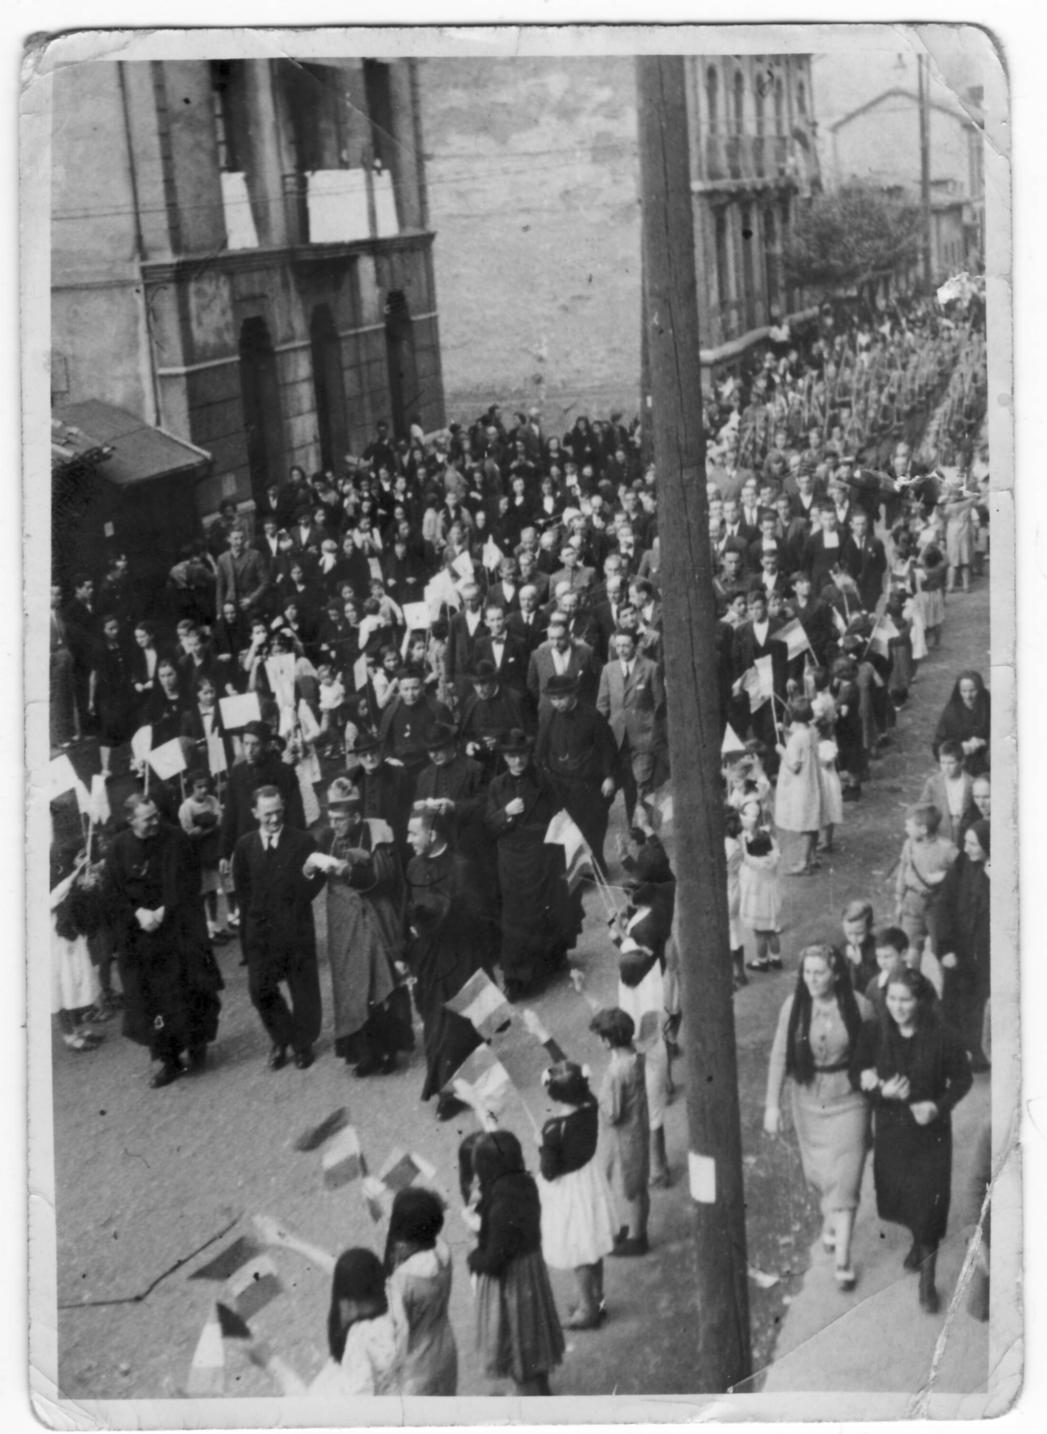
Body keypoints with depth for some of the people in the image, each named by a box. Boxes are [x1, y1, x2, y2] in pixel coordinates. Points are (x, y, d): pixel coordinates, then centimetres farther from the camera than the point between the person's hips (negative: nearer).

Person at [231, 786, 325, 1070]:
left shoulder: (303, 842, -7)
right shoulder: (244, 846, 2)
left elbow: (311, 891, -11)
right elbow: (242, 890, 8)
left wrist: (309, 875, -30)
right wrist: (254, 918, 0)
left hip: (296, 930, -2)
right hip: (260, 930, 2)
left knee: (303, 989, 7)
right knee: (259, 989, 2)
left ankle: (303, 1044, 28)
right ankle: (281, 1039, 25)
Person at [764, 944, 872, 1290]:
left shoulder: (858, 1006, -15)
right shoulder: (793, 1007, -11)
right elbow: (779, 1056, -6)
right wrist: (772, 1104, -8)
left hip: (848, 1101, -2)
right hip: (808, 1099, 2)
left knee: (844, 1178, -4)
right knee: (818, 1171, 19)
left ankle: (843, 1260, 2)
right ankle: (828, 1218, 49)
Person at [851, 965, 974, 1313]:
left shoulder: (942, 1036, -17)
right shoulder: (874, 1033, -10)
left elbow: (962, 1079, -5)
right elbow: (856, 1074, -1)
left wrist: (938, 1105, -20)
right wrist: (881, 1090, -20)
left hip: (930, 1131, -3)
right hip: (890, 1128, 3)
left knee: (929, 1202, 1)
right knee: (894, 1195, 16)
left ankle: (927, 1279, 16)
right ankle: (918, 1239, 48)